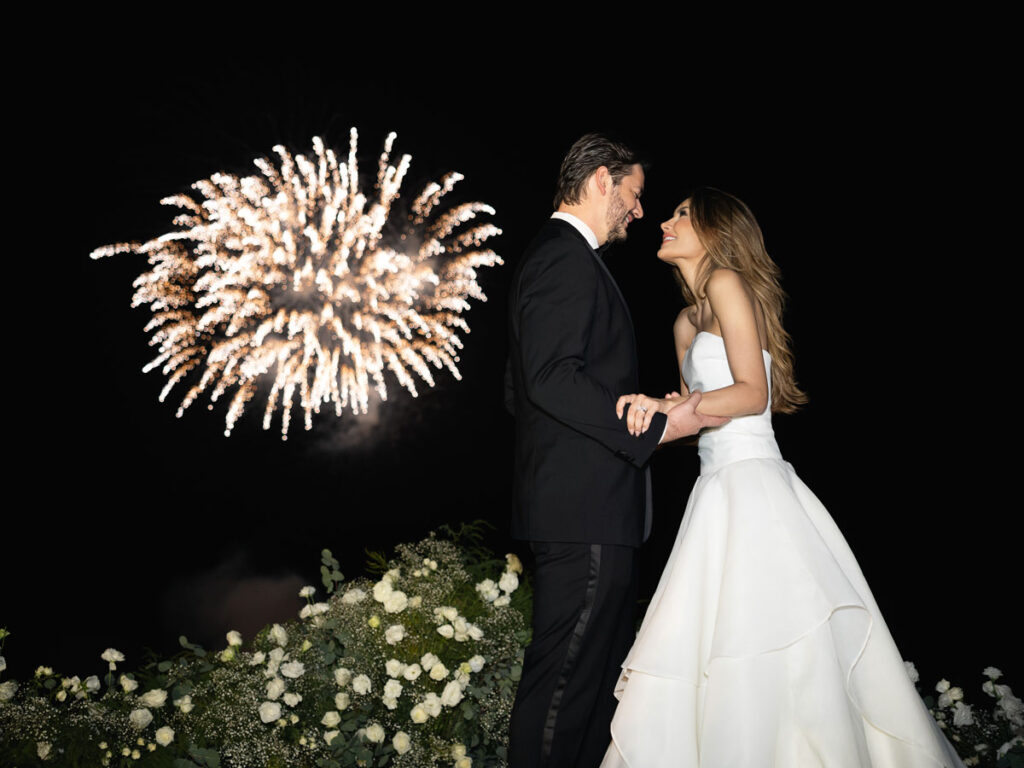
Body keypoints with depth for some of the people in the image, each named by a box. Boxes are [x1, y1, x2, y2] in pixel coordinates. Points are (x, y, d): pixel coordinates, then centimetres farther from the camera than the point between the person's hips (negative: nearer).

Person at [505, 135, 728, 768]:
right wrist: (655, 426, -18)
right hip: (585, 509, -11)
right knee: (566, 677, -6)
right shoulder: (567, 257, -10)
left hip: (593, 512, 11)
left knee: (604, 676, 14)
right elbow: (553, 379, -22)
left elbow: (521, 392, 24)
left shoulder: (564, 256, 23)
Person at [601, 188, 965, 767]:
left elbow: (752, 393, -13)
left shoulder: (727, 282, -4)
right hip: (723, 490, 9)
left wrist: (666, 406, -20)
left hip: (750, 491, -9)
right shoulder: (688, 321, 21)